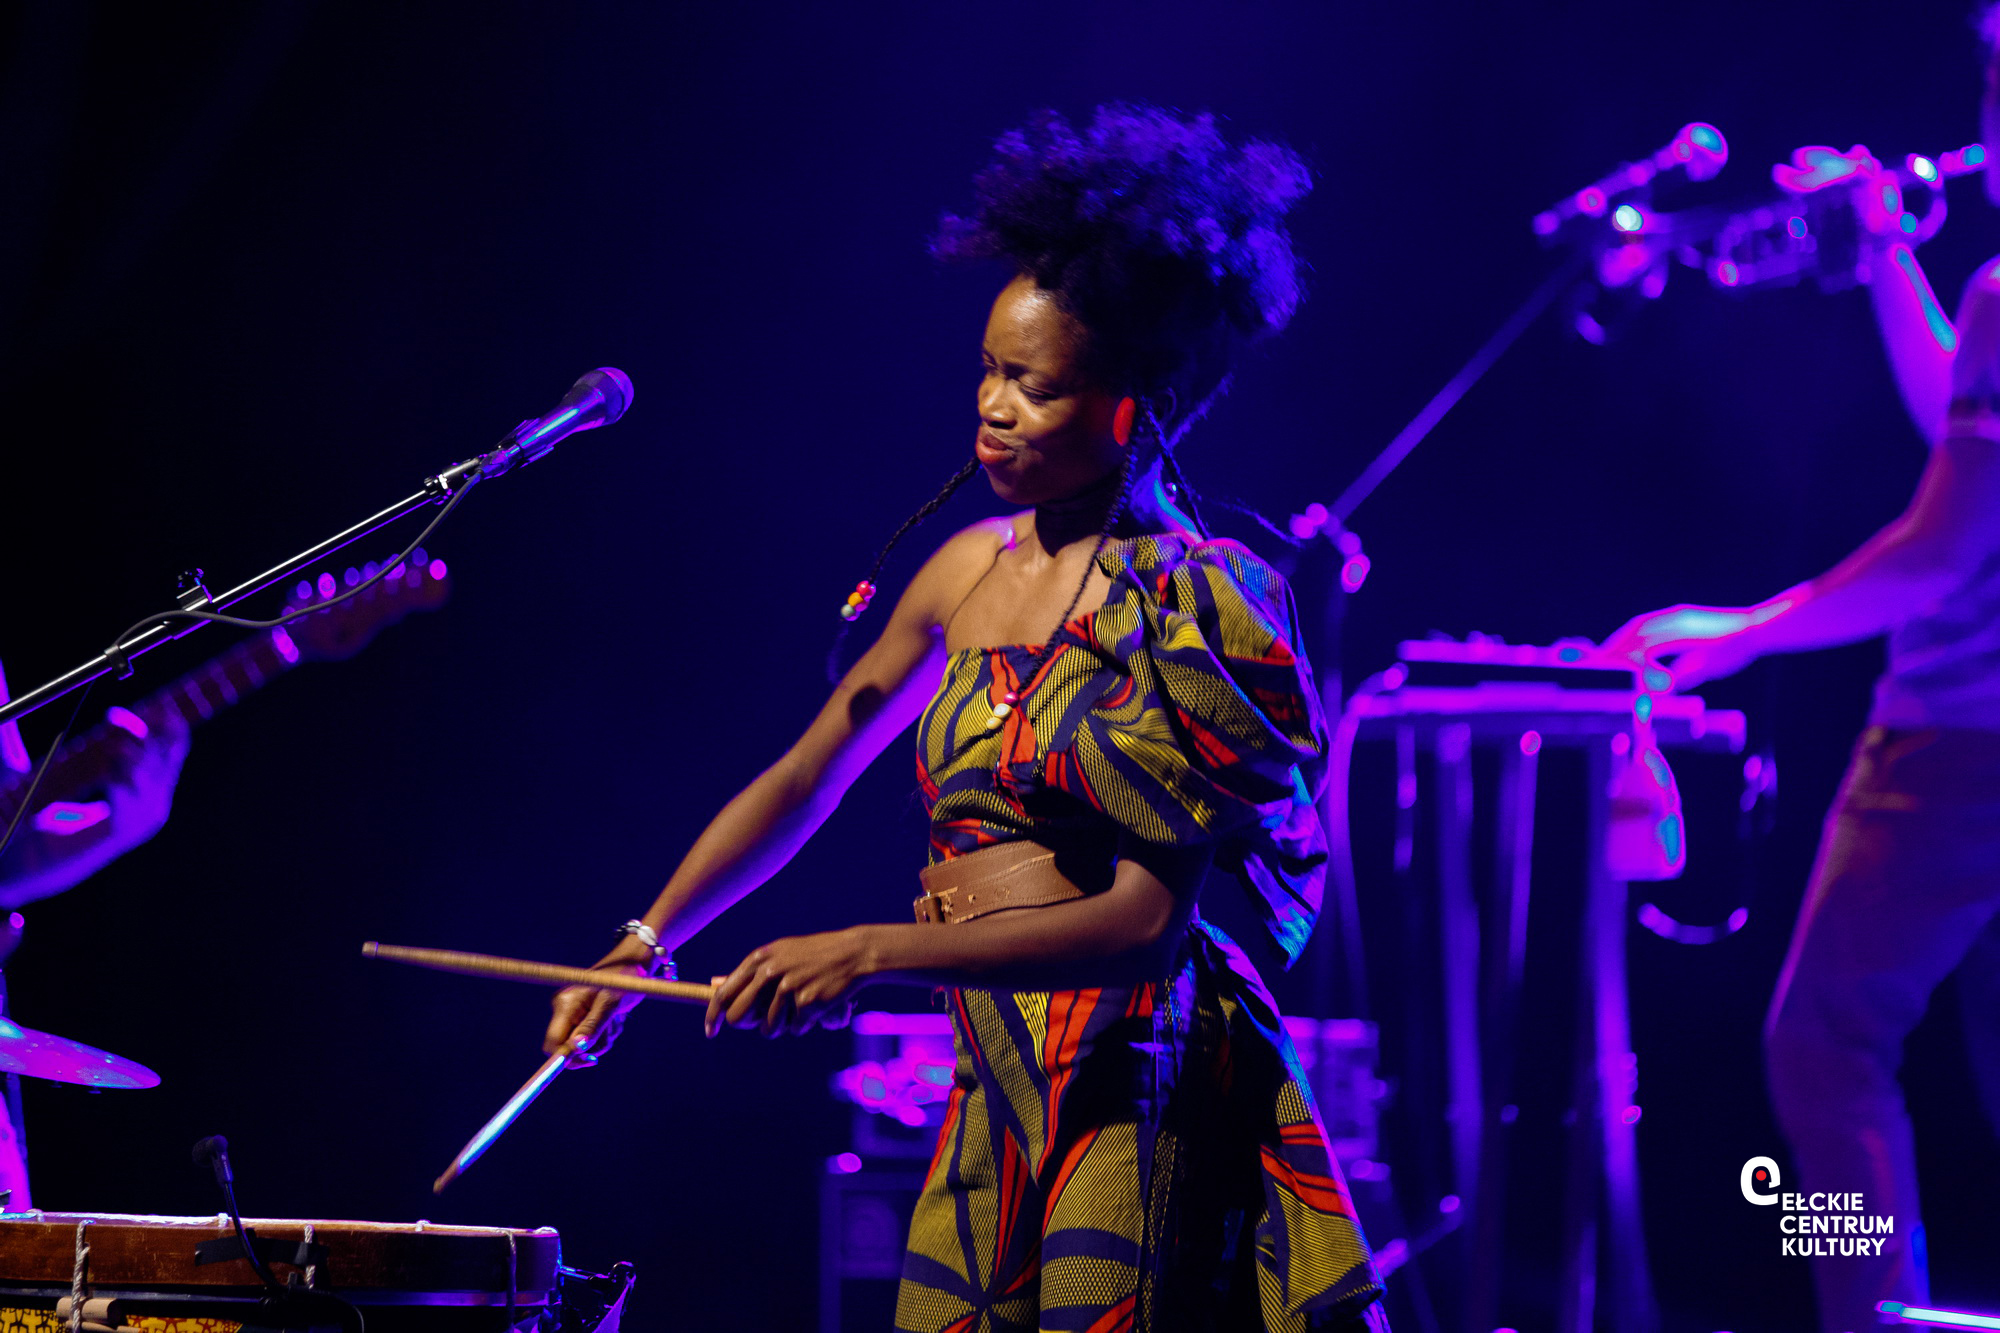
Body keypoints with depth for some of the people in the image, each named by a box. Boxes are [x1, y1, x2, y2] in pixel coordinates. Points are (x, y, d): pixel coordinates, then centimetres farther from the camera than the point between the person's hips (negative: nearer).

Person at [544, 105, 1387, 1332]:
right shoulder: (970, 574, 11)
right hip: (993, 1083, 6)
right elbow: (802, 781, 21)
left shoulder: (1197, 607, -10)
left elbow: (1148, 919, -16)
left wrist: (871, 954, -20)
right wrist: (646, 946, 13)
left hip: (1142, 1091, -6)